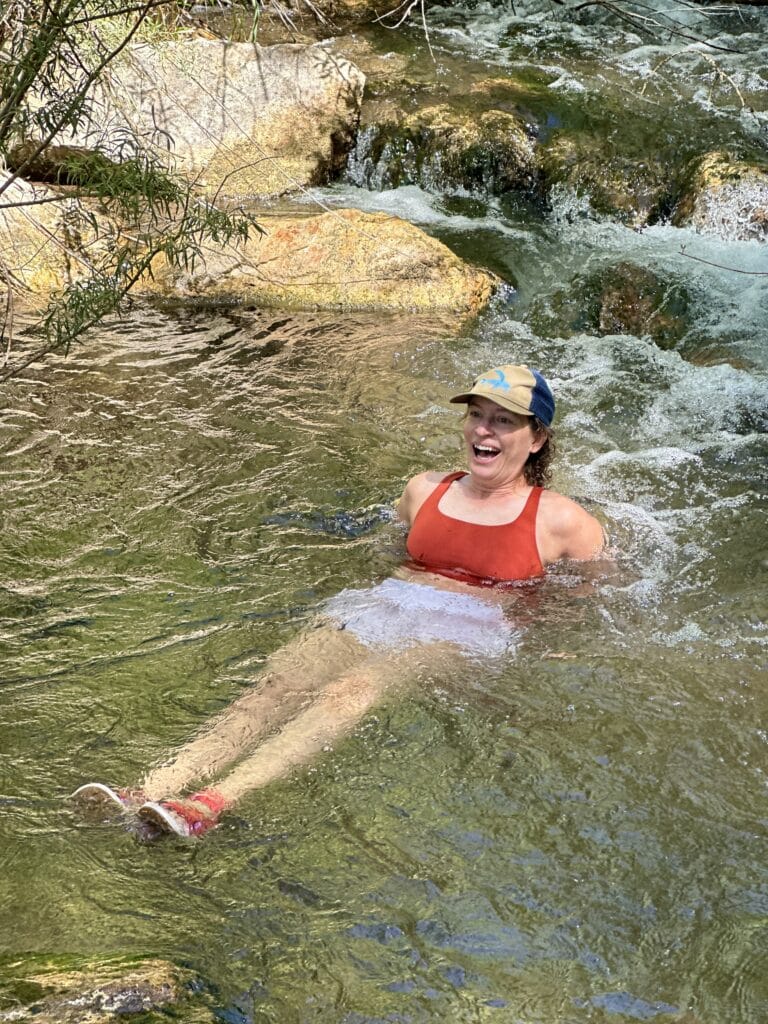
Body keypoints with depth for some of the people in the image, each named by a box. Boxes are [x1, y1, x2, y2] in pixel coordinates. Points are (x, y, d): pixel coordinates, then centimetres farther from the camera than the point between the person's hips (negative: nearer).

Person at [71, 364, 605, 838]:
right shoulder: (425, 489, 20)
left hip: (464, 631, -5)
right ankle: (149, 793, -45)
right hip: (383, 604, 5)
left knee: (348, 694, -36)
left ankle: (211, 806, -55)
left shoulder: (560, 519, 7)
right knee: (276, 687, -26)